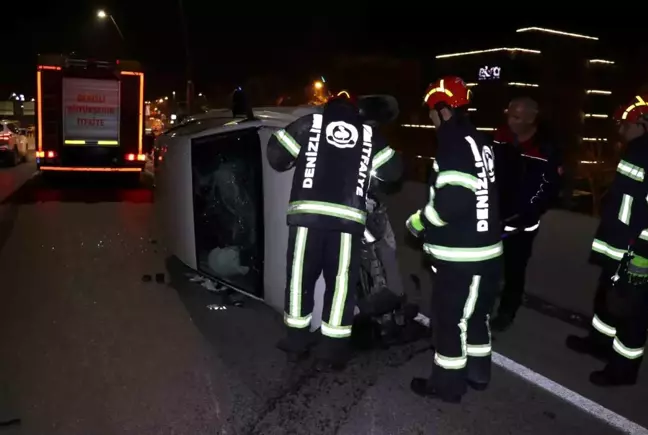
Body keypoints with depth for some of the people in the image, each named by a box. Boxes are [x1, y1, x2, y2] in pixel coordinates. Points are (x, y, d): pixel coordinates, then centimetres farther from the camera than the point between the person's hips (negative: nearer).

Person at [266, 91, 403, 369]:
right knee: (341, 280, 9)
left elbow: (276, 150, 11)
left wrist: (292, 164, 31)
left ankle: (296, 340, 22)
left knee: (300, 275, 13)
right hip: (347, 218, 0)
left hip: (307, 212, 0)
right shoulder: (369, 134, 16)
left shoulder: (310, 123, 12)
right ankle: (333, 347, 14)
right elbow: (393, 170, 18)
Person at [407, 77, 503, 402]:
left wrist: (417, 223, -11)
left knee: (451, 317, 4)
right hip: (481, 247, 10)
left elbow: (452, 199, -27)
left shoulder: (456, 144, -19)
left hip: (462, 254, -10)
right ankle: (477, 373, 37)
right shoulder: (477, 141, 12)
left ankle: (447, 384, 19)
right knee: (473, 313, 22)